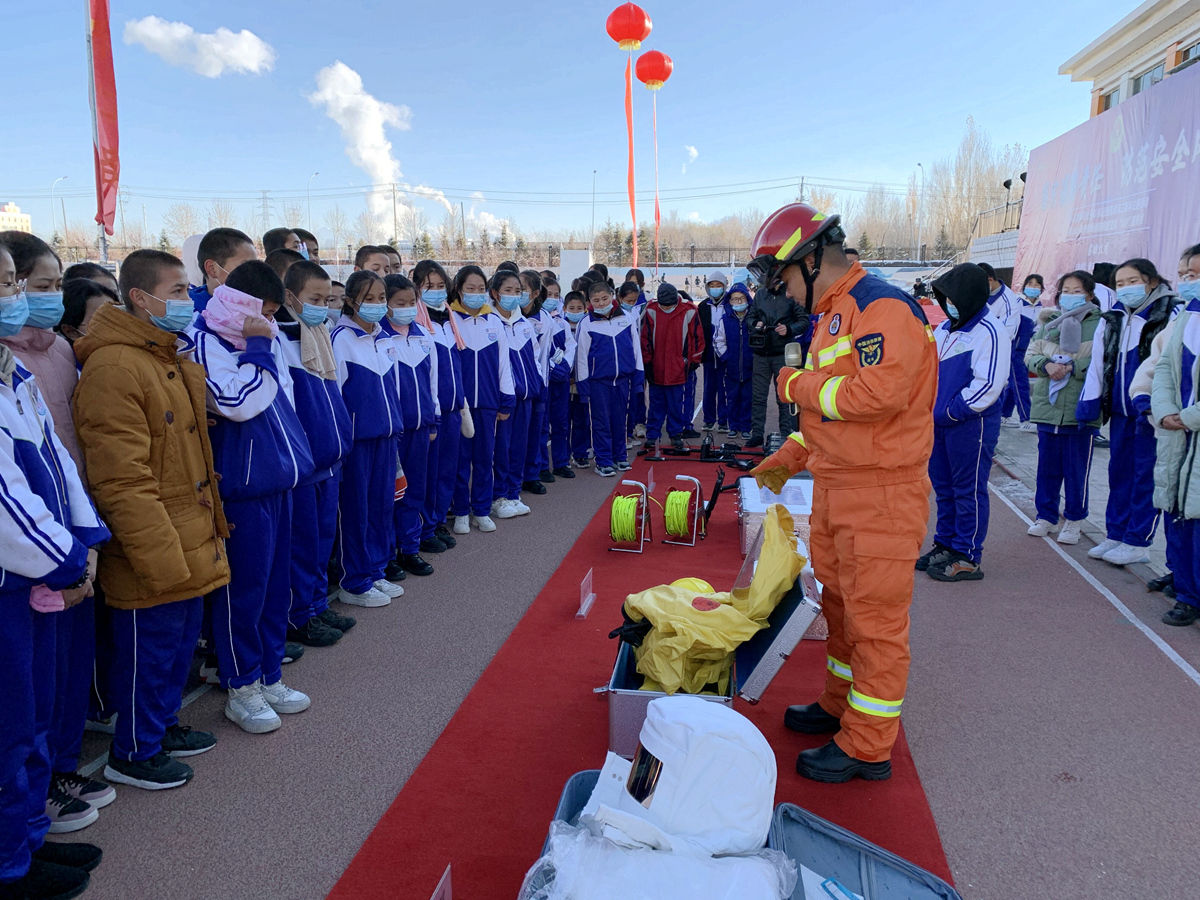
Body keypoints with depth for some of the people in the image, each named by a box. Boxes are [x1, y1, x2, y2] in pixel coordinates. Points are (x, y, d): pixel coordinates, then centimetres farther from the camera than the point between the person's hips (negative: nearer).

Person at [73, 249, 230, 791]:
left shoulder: (173, 360, 11)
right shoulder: (113, 368, -20)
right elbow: (122, 481, -23)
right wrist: (161, 557, -22)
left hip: (189, 544, 9)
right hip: (151, 556, -9)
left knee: (181, 641, 21)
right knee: (149, 652, 6)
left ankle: (163, 726, 39)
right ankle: (133, 754, 24)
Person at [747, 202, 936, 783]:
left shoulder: (883, 308, -16)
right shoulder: (833, 315, 16)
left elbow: (876, 393, -30)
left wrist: (798, 384, -15)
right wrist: (787, 458, 17)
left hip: (881, 494, -10)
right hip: (834, 487, 10)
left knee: (874, 618, 0)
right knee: (840, 603, 20)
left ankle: (867, 747, 12)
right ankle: (841, 706, 37)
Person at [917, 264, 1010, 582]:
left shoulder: (989, 332, -13)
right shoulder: (944, 329, 13)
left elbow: (988, 384, -20)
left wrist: (949, 412, -17)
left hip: (972, 424, -8)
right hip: (939, 423, 8)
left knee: (969, 490, 0)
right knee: (944, 486, 15)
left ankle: (967, 558, 8)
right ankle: (945, 546, 28)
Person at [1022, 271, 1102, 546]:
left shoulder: (1099, 325, -5)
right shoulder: (1048, 322, 11)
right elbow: (1030, 355, 7)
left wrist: (1071, 366, -19)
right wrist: (1046, 364, -12)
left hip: (1080, 407, -4)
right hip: (1047, 406, 4)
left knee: (1077, 468, 6)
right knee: (1047, 465, 13)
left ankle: (1074, 520, 19)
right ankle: (1046, 515, 26)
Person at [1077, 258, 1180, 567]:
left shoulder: (1171, 315, -9)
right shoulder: (1113, 318, 10)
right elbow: (1098, 363, 12)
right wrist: (1089, 402, 6)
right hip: (1120, 411, 6)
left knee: (1146, 476, 1)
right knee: (1119, 472, 13)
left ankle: (1137, 542, 9)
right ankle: (1115, 535, 23)